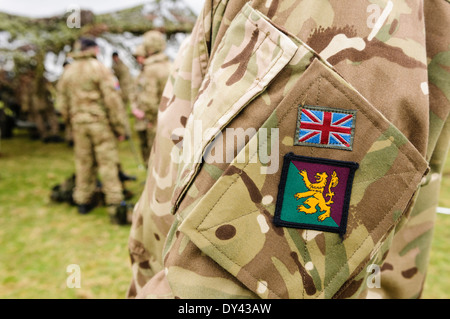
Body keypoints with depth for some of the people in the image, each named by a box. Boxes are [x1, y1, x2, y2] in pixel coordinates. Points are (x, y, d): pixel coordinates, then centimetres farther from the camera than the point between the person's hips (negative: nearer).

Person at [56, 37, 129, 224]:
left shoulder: (68, 72, 10)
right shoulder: (99, 69, -7)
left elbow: (63, 103, 15)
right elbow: (112, 99, -12)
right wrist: (120, 128, -8)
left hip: (78, 123, 6)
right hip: (100, 122, -5)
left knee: (83, 163, 15)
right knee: (108, 163, -4)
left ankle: (83, 201, 26)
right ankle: (115, 204, -6)